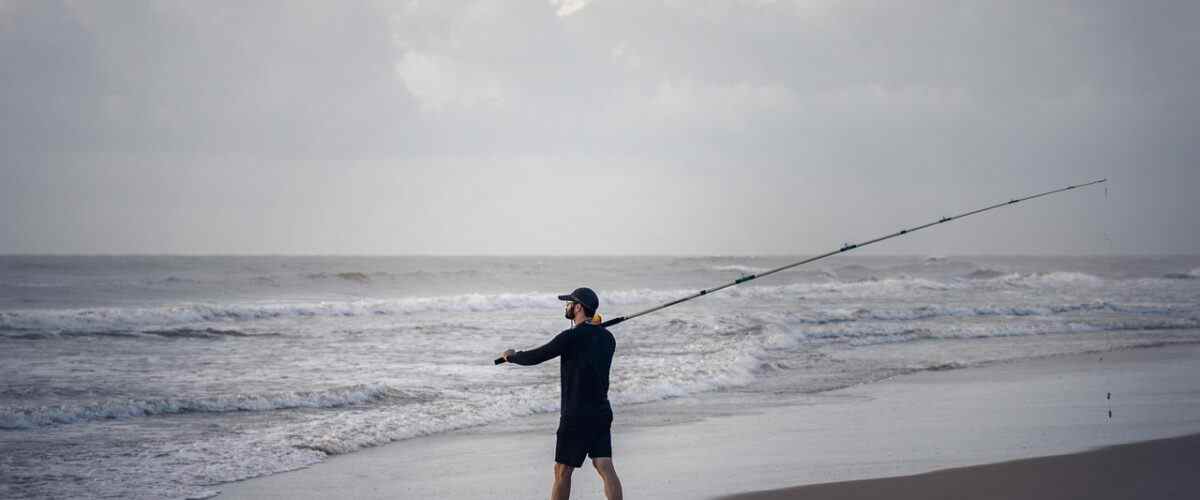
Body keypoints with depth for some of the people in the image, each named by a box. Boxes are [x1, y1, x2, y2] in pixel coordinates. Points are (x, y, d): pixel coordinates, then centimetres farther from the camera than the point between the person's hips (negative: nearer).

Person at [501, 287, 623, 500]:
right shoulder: (607, 337, 7)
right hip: (602, 412, 6)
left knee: (562, 472, 6)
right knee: (606, 468, -1)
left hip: (576, 415, -6)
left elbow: (534, 357, -6)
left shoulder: (571, 337, -14)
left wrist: (512, 356, 12)